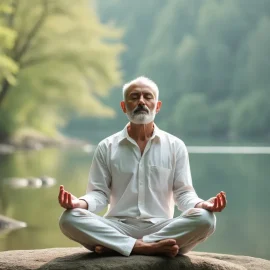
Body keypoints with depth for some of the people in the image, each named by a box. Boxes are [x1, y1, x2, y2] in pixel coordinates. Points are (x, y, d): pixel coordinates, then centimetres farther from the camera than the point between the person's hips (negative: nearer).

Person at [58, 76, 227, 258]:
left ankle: (113, 246, -27)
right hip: (117, 228, 0)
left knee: (204, 219, -29)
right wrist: (80, 203, -19)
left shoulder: (175, 146, 10)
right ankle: (151, 247, -33)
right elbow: (99, 193, 5)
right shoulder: (107, 147, 10)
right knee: (70, 219, -28)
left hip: (161, 228, 1)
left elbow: (183, 192, 5)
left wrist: (201, 204, -18)